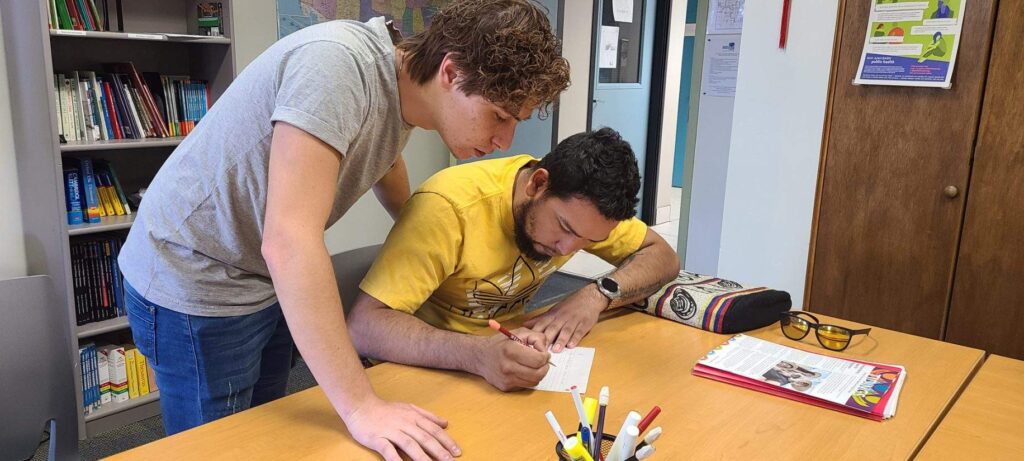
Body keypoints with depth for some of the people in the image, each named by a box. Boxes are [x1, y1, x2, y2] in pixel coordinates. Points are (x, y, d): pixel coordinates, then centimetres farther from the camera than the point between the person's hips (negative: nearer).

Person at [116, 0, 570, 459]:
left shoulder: (404, 90, -4)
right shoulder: (336, 62, -30)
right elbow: (288, 242, -37)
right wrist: (360, 405, -36)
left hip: (270, 282, 8)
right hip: (196, 285, -7)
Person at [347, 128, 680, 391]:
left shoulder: (580, 204, -9)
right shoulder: (450, 206, -28)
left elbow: (662, 256, 0)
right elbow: (362, 325, -32)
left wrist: (598, 295, -19)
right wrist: (478, 354, -46)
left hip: (504, 348, 6)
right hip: (423, 367, -6)